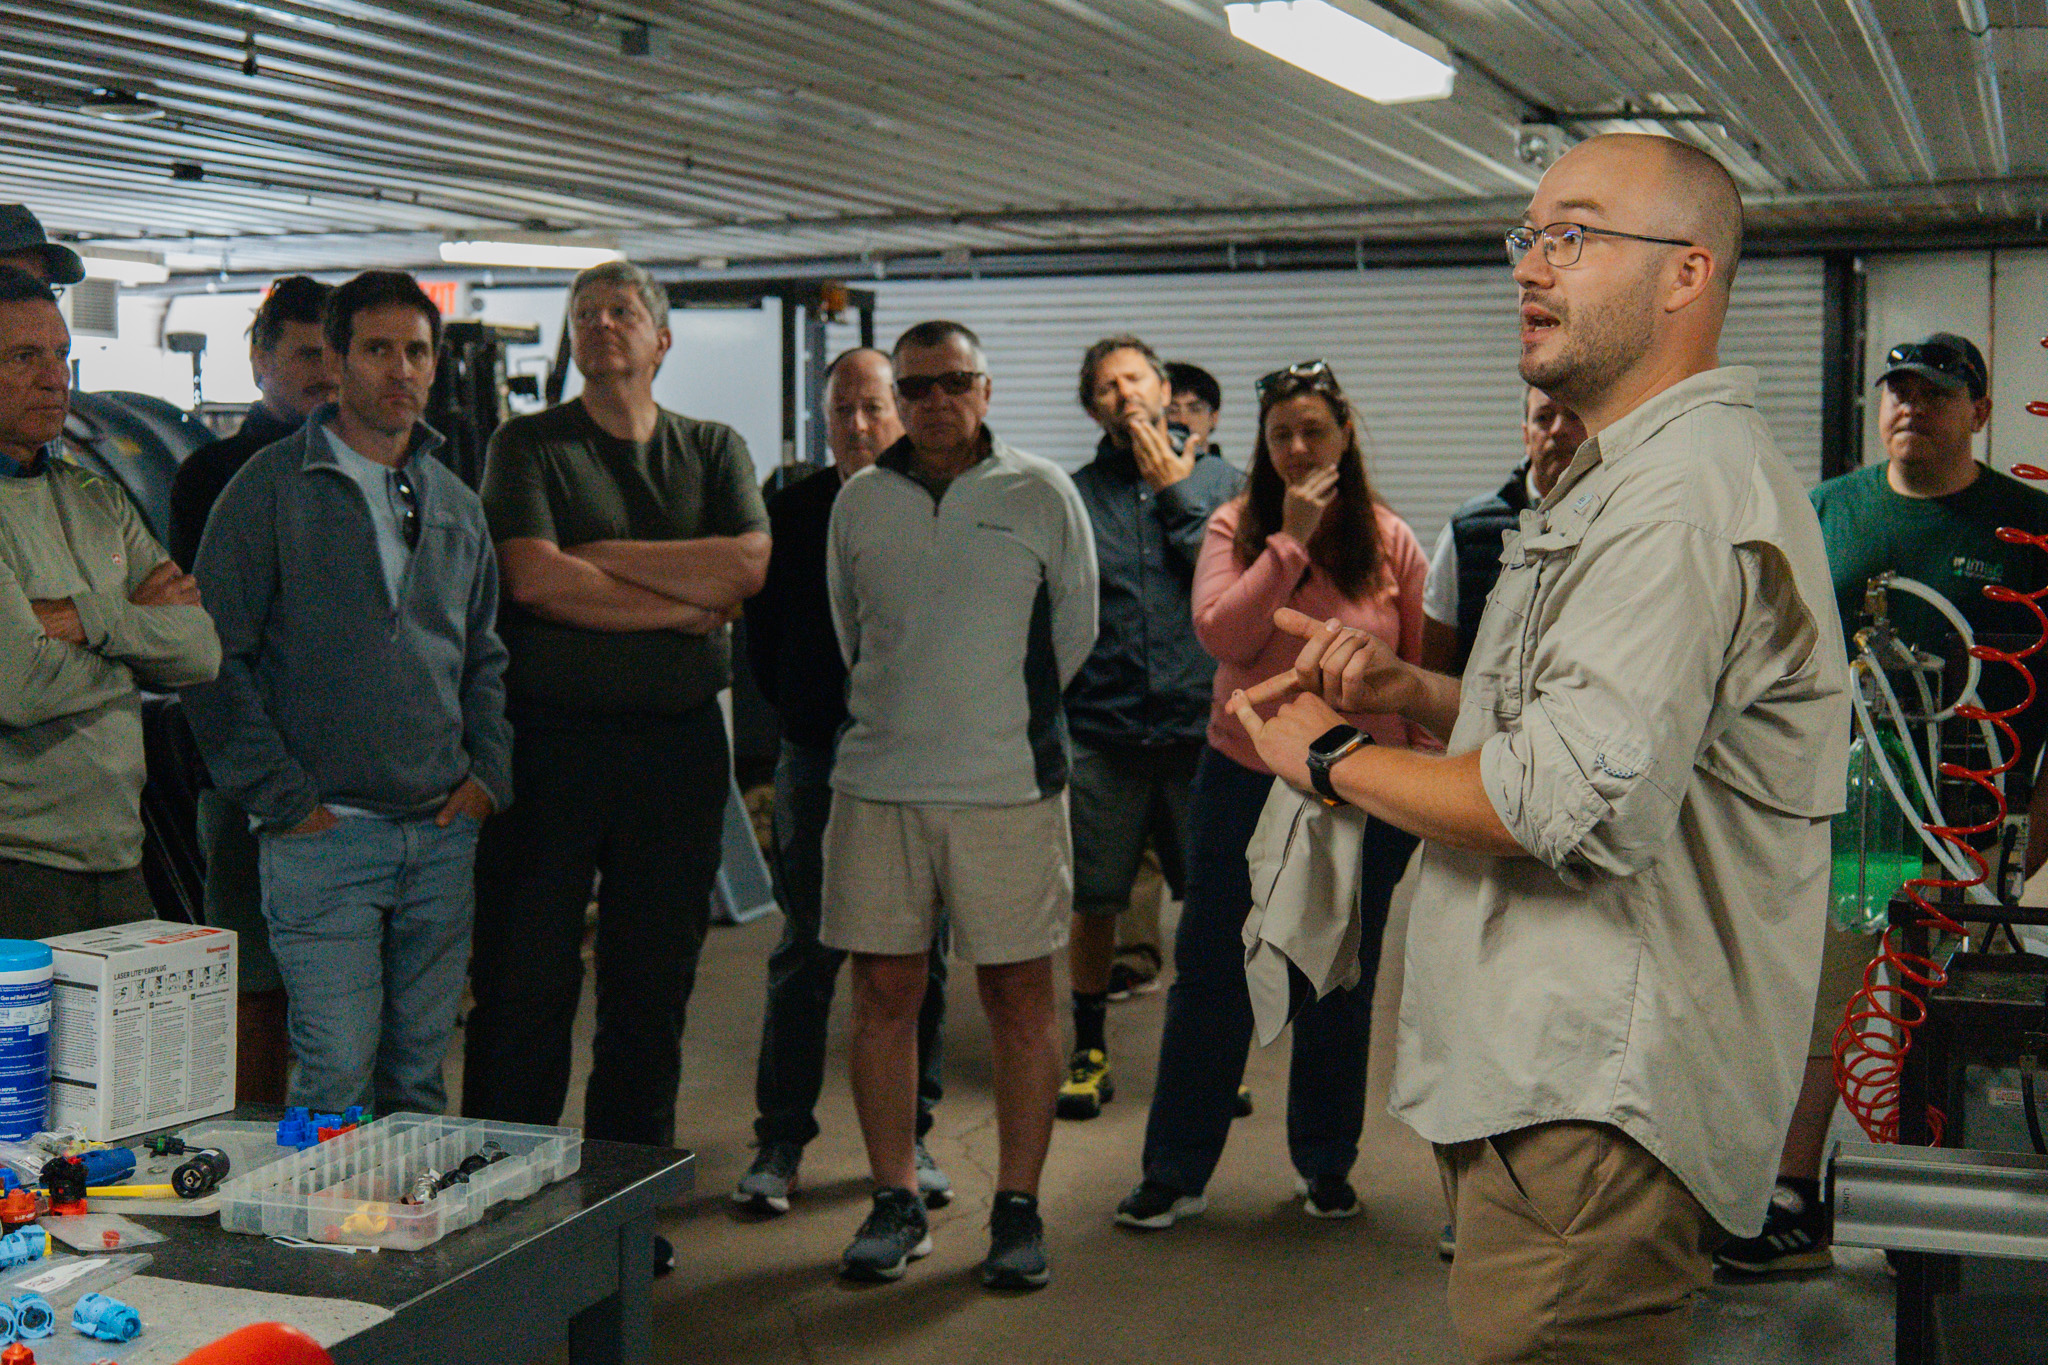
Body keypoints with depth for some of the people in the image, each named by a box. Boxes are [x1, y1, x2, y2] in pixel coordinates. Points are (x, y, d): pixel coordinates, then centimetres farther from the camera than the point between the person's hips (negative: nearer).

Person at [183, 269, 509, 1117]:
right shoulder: (270, 489, -3)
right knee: (336, 1076, -8)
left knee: (420, 1074, 10)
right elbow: (216, 658, -6)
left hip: (445, 833, 5)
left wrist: (488, 772, 8)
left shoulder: (455, 504, 15)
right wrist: (284, 800, -10)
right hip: (324, 835, -5)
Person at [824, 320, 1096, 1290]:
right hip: (878, 782, 2)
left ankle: (1018, 1208, 12)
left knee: (1019, 998, 1)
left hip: (1009, 784, -2)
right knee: (883, 992, 5)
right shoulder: (860, 501, 9)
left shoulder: (1041, 493, 2)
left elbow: (1076, 631, 8)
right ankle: (895, 1202, 17)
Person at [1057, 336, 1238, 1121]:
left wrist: (1177, 497, -4)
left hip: (1199, 726, 0)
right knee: (1093, 902, 4)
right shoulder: (1072, 496, 6)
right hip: (1102, 732, 0)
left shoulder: (1216, 480, 9)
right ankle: (1089, 1050, 20)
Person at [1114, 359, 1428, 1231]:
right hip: (1246, 779, -1)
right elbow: (1221, 635, -18)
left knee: (1341, 987, 12)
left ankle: (1326, 1165, 28)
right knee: (1209, 979, 5)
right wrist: (1293, 539, -18)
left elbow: (1423, 670, 5)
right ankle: (1175, 1173, 15)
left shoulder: (1390, 543, 0)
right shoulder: (1236, 528, -2)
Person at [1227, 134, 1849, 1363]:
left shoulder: (1686, 495, -18)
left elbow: (1576, 803, -27)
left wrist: (1334, 758, -12)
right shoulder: (1625, 479, 19)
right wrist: (1411, 690, 10)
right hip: (1568, 1075, 11)